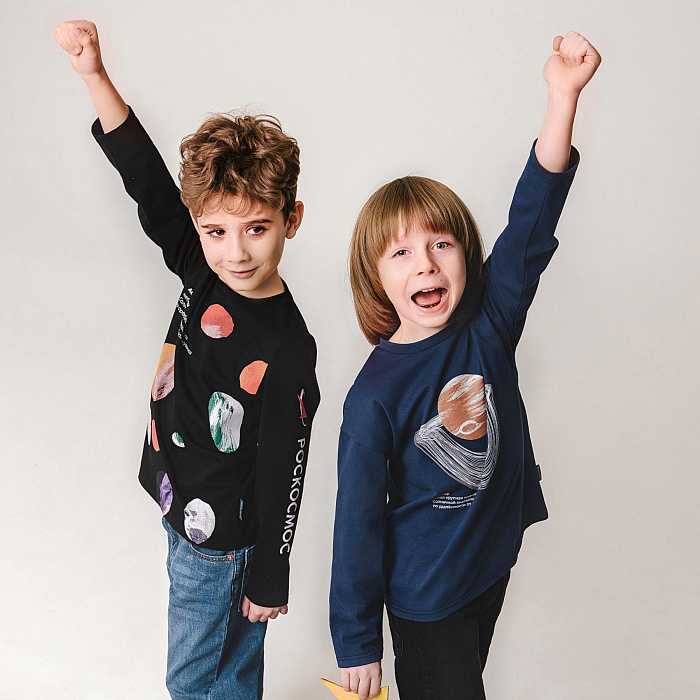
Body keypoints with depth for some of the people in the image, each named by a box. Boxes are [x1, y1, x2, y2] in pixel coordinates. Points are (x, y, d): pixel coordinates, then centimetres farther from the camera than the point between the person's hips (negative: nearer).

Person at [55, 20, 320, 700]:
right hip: (184, 513, 6)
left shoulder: (286, 354, -28)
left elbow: (283, 475, -20)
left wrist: (269, 580, -10)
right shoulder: (203, 273, -11)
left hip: (222, 543, -6)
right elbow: (148, 181, -8)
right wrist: (94, 74, -17)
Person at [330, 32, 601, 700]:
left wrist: (562, 96, -32)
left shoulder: (489, 324, -10)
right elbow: (358, 521, -16)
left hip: (495, 562, 5)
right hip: (424, 595, -5)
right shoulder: (374, 398, -22)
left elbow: (532, 223, -20)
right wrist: (356, 642, -9)